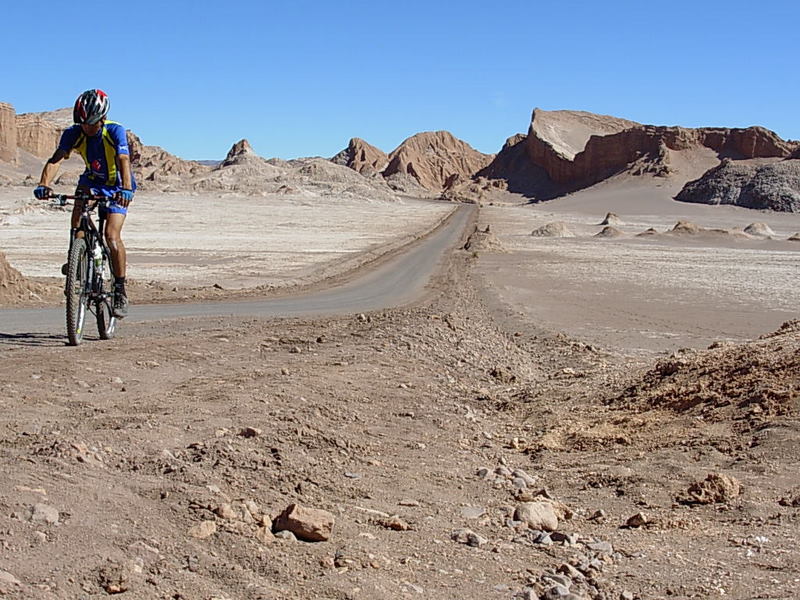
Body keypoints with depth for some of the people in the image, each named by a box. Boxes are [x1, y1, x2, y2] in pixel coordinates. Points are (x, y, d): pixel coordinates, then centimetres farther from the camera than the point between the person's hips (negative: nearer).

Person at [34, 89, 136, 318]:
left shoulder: (115, 131, -26)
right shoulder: (74, 133, -17)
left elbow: (124, 161, -39)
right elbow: (56, 159, -28)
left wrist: (125, 189, -58)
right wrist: (44, 184, -46)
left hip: (116, 187, -3)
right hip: (92, 181, 3)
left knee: (112, 234, -19)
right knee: (79, 208, -31)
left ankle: (120, 291, -10)